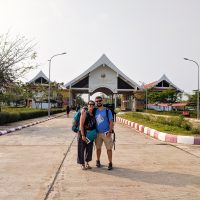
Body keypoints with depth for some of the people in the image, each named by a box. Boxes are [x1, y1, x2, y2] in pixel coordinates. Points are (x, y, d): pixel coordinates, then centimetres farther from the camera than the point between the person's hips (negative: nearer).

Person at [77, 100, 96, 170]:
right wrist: (83, 135, -20)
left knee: (89, 149, 13)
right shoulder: (84, 113, -12)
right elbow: (81, 124, -16)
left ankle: (87, 163, 28)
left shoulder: (93, 114, 7)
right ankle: (82, 164, 15)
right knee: (82, 149, 3)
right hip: (83, 133, -6)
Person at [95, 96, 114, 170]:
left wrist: (110, 131, -15)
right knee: (98, 148, 13)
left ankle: (110, 163, 9)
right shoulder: (95, 111, 7)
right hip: (98, 133, 3)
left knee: (109, 148, -1)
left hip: (106, 133, -3)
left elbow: (111, 122, -6)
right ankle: (98, 161, 28)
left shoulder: (107, 111, -3)